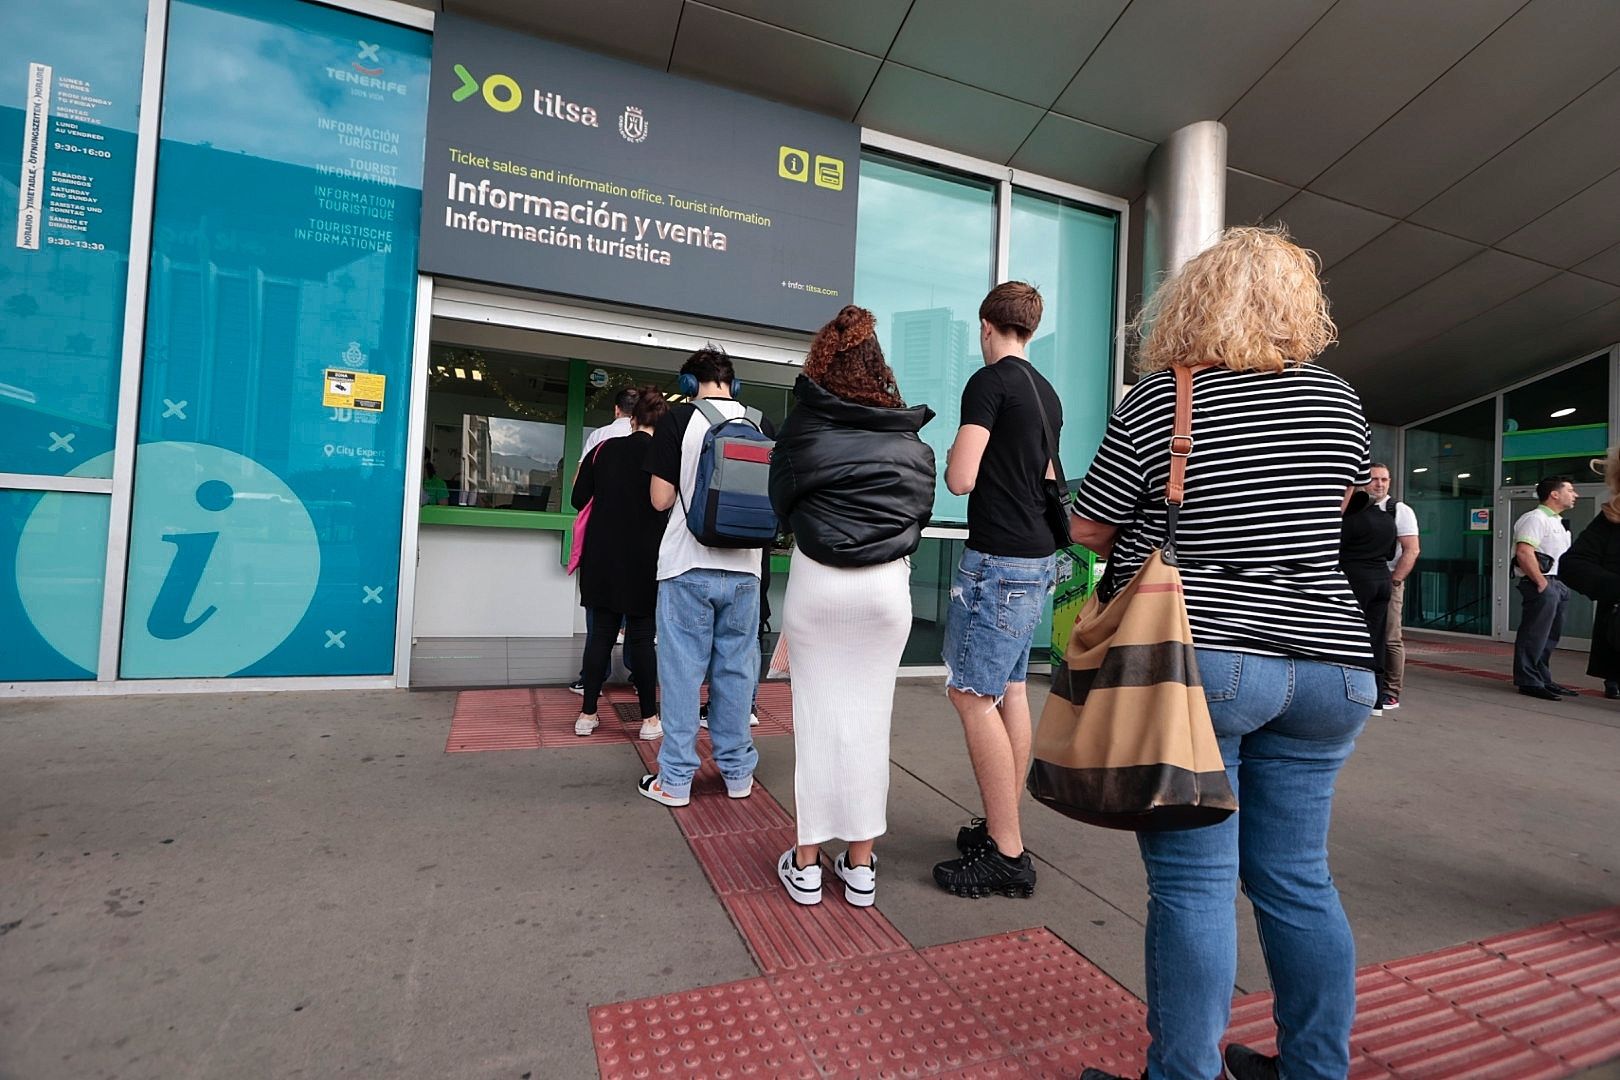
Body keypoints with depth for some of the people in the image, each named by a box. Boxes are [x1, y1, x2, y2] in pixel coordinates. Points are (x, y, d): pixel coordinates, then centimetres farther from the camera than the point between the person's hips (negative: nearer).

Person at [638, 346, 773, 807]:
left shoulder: (678, 419, -6)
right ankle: (738, 772, 24)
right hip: (743, 566, 3)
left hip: (689, 565, -3)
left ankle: (675, 780, 15)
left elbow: (660, 499, -6)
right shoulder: (761, 422, 3)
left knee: (683, 670, 6)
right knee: (735, 670, 13)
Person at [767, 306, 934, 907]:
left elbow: (780, 503, 6)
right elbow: (921, 512, 10)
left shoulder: (803, 427, -2)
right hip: (888, 587, 2)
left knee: (817, 717, 7)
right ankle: (861, 864, 19)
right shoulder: (912, 442, 3)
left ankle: (806, 863, 17)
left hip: (816, 582, -1)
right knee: (869, 719, 8)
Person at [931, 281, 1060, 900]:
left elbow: (959, 479, -17)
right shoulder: (1047, 392, 17)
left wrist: (952, 456, 3)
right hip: (1038, 558, 10)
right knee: (1009, 690, 14)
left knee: (973, 694, -6)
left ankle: (1006, 855, -1)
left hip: (998, 560, -10)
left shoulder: (989, 381, -11)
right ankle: (1004, 827, 24)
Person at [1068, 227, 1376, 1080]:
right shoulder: (1339, 401, 8)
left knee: (1192, 882, 3)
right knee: (1298, 880, 16)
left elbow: (1088, 530, -1)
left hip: (1194, 661, -5)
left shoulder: (1157, 400, -7)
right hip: (1326, 663, 6)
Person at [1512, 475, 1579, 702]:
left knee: (1551, 635, 14)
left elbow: (1560, 557, 25)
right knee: (1534, 634, -7)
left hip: (1556, 584, 10)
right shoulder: (1535, 518, -11)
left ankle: (1542, 679, 24)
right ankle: (1528, 681, -2)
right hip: (1540, 584, -10)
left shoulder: (1557, 522, 20)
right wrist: (1542, 583, -20)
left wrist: (1560, 585, 12)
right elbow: (1524, 553, -23)